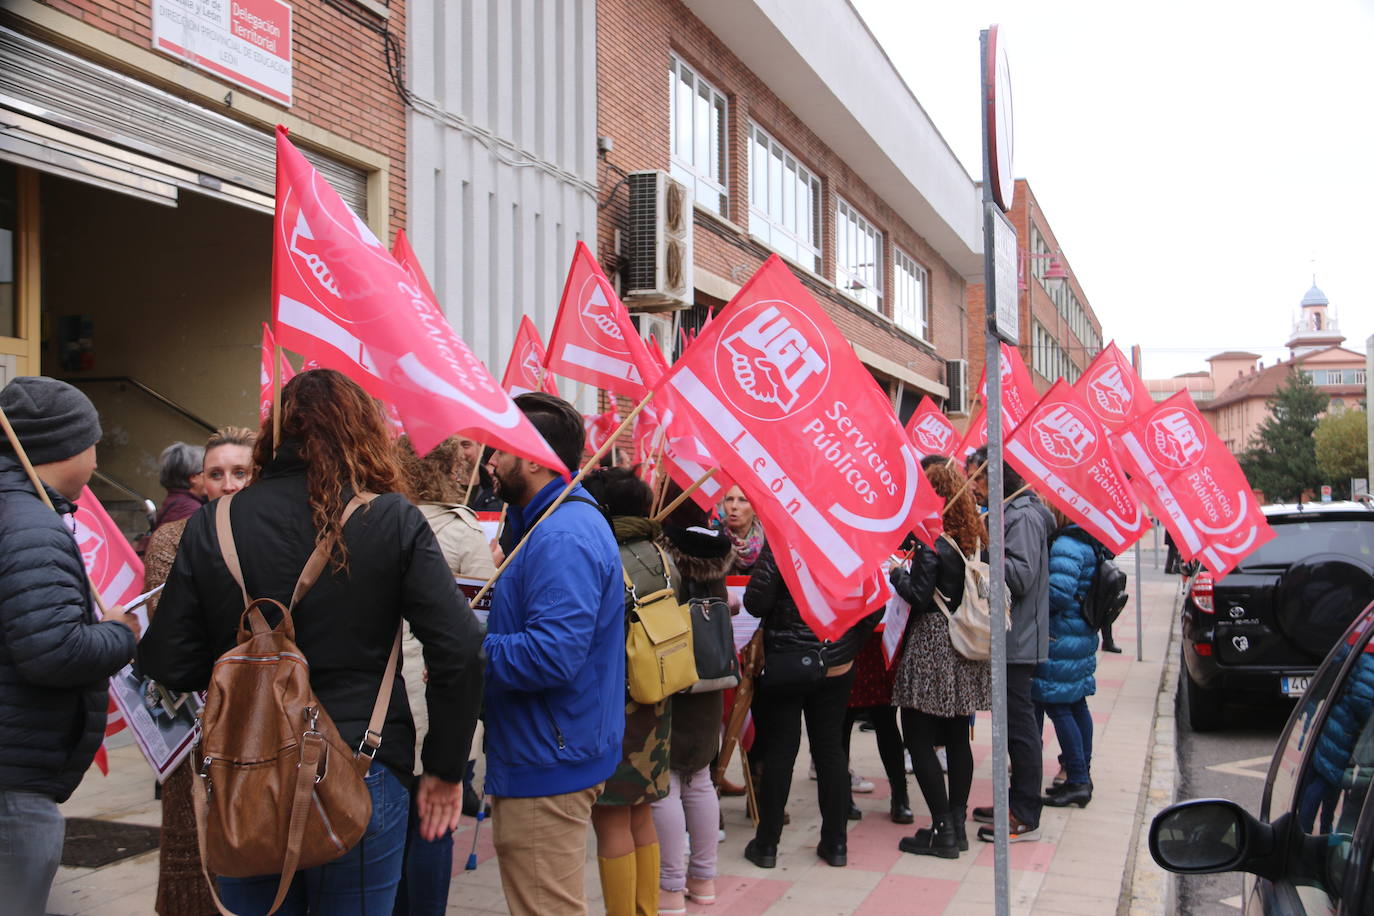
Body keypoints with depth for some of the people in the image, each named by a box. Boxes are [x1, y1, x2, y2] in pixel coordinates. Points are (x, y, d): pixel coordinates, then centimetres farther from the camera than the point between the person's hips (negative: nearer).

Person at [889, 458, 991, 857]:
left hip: (932, 645, -8)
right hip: (965, 645, 8)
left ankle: (943, 830, 1)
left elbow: (920, 596, -17)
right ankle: (957, 823, 19)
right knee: (957, 737, 13)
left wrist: (896, 572, -1)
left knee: (919, 738, 0)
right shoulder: (972, 532, 7)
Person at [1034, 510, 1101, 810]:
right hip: (1083, 636, 10)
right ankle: (1083, 775, 24)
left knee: (1057, 706, -5)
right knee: (1076, 704, 16)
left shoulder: (1065, 546, -19)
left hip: (1062, 639, -10)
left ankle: (1077, 780, -2)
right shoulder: (1089, 543, 11)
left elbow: (1058, 594, -26)